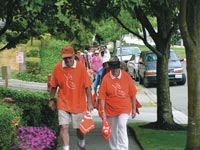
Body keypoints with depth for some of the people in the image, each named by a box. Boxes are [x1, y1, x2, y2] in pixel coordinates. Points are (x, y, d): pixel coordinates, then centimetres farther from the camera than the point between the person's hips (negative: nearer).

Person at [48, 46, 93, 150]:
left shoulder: (81, 67, -11)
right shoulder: (58, 67, -7)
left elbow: (87, 86, -6)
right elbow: (54, 85, 5)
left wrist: (89, 102, -7)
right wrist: (51, 99, 9)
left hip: (79, 103, 0)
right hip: (63, 103, 0)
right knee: (64, 127, -14)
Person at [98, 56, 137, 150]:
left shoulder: (126, 76, -6)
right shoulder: (106, 78, -8)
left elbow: (133, 94, 2)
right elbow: (102, 96, -6)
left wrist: (134, 108, 4)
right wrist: (102, 111, -10)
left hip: (124, 108, -1)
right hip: (110, 109, 1)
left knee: (122, 126, -19)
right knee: (112, 131, 12)